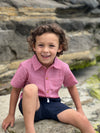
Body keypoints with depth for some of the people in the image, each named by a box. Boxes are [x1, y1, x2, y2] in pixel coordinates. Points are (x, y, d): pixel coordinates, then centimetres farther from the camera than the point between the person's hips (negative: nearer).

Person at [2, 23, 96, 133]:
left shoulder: (63, 68, -6)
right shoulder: (26, 67, -14)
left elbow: (71, 87, 11)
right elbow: (15, 90, -2)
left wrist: (79, 110, 15)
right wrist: (11, 115, 3)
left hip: (53, 104, 2)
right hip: (32, 106, -2)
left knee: (83, 121, -19)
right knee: (30, 88, -36)